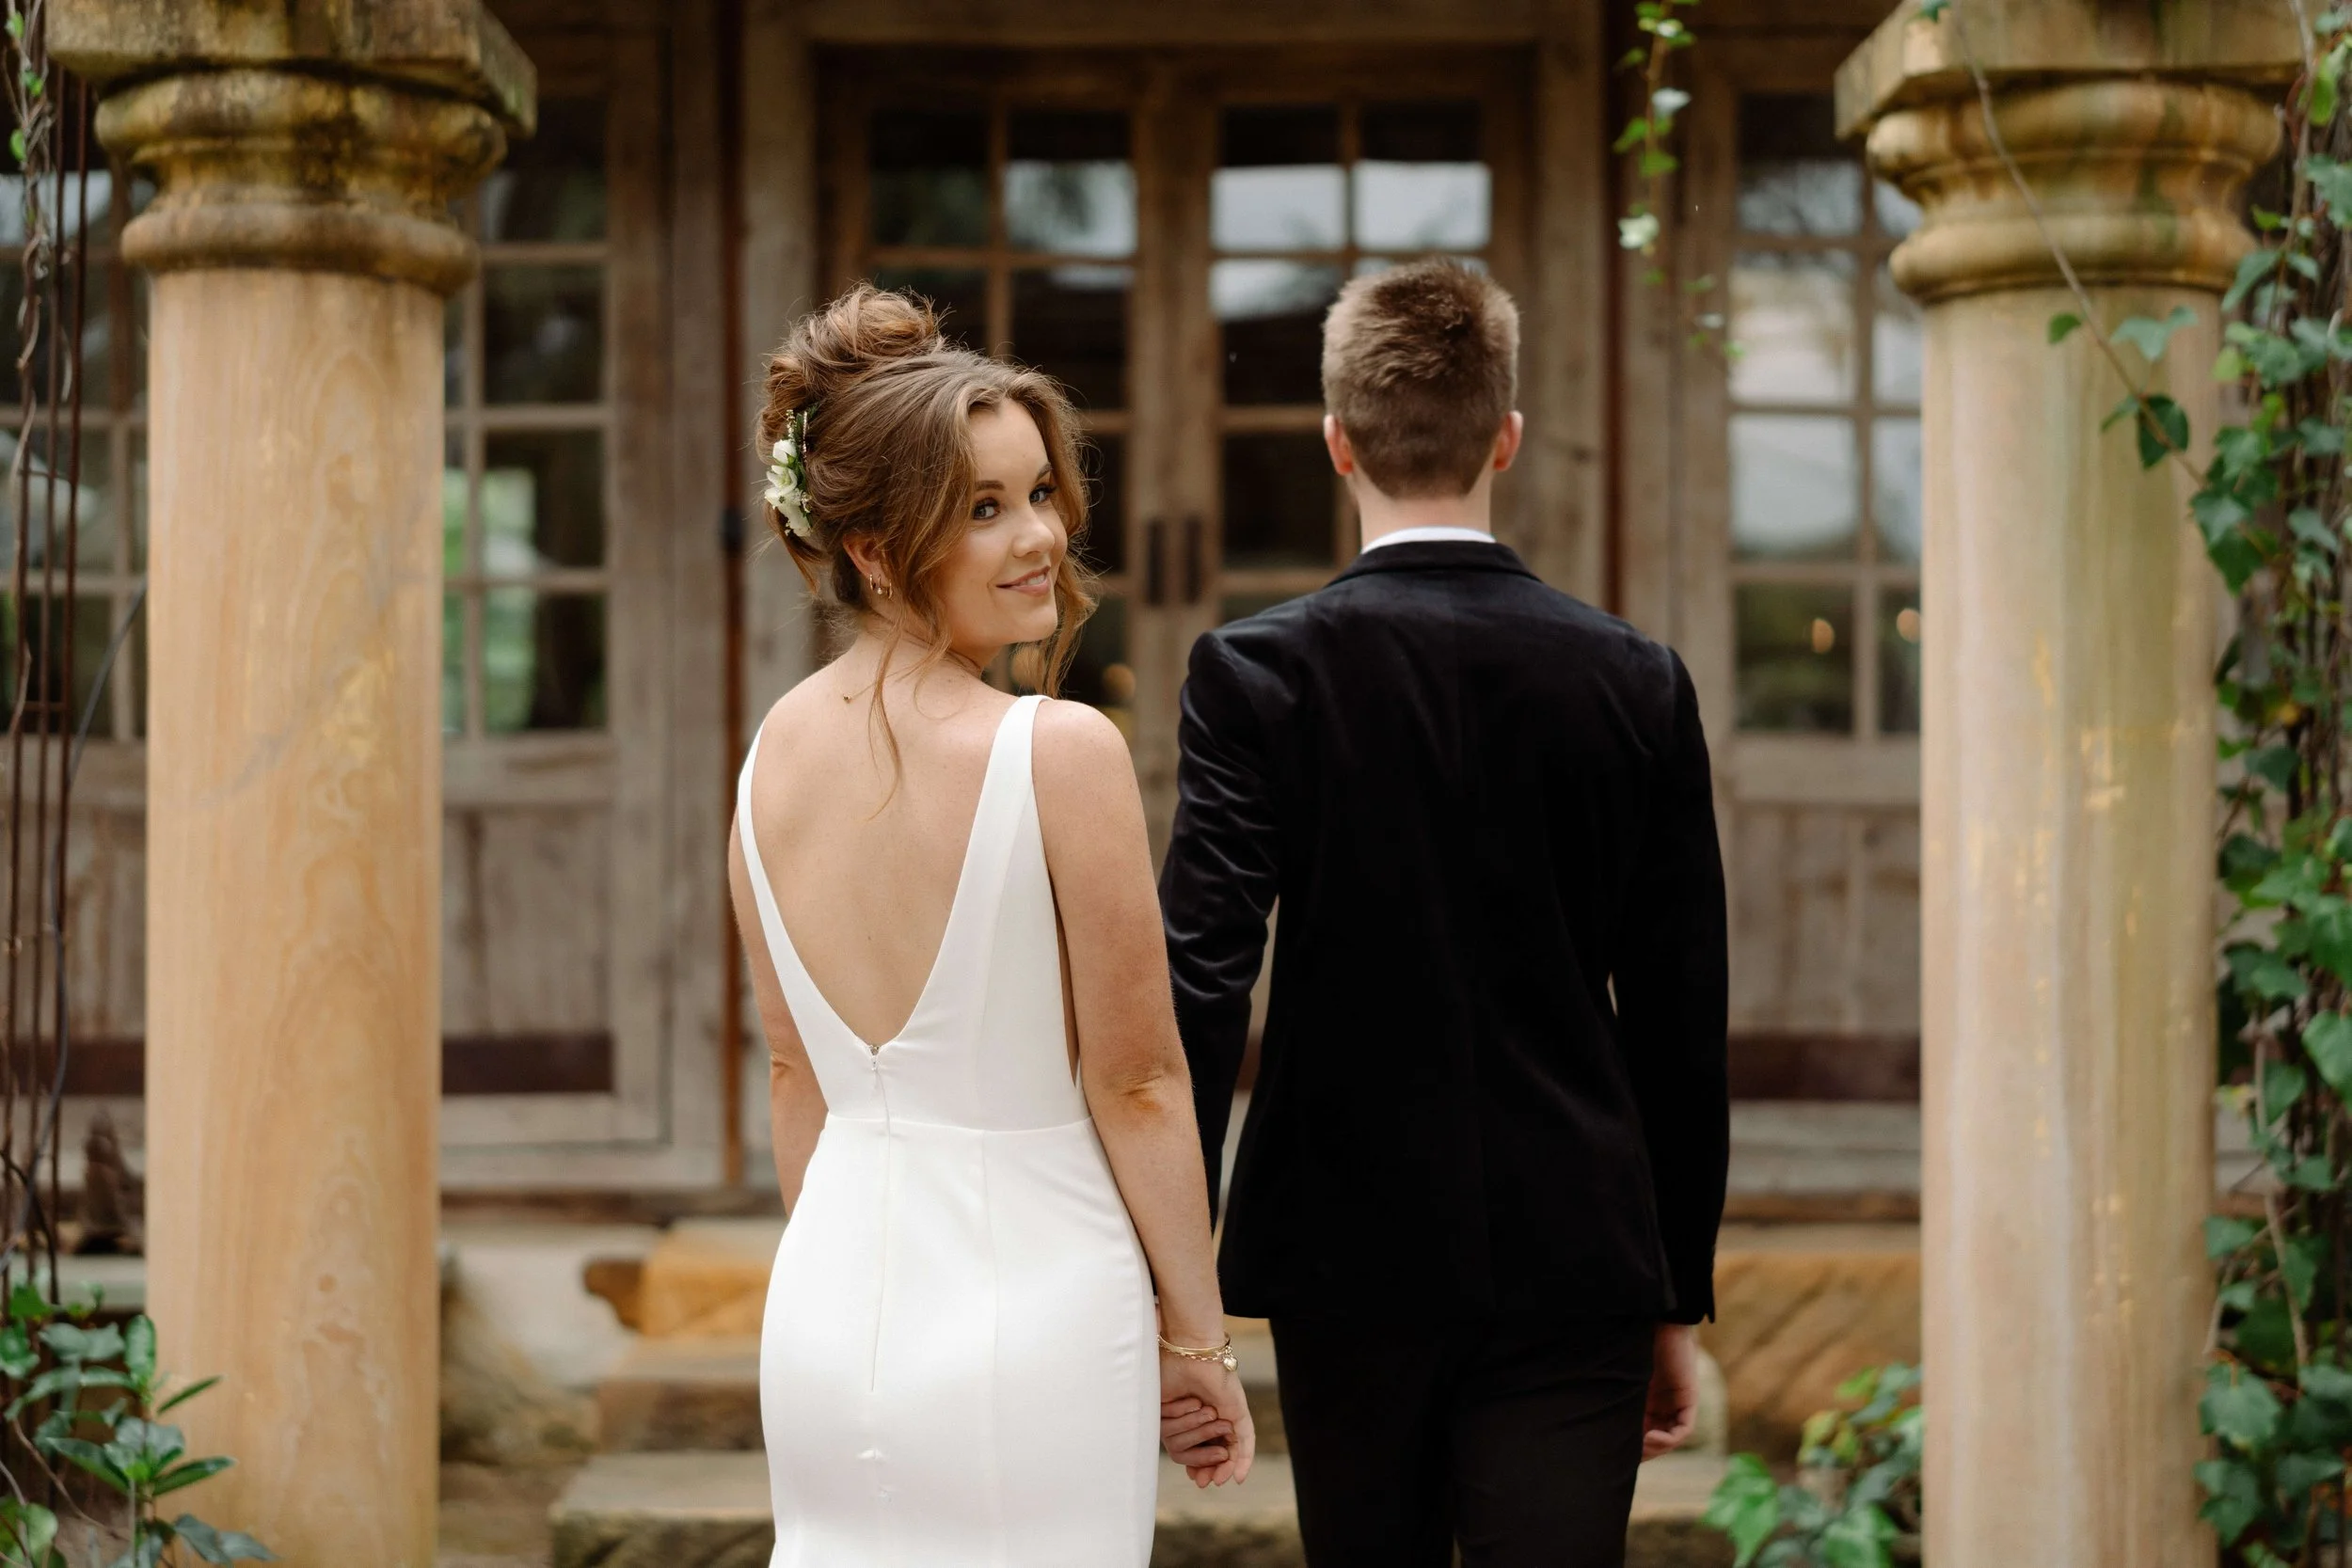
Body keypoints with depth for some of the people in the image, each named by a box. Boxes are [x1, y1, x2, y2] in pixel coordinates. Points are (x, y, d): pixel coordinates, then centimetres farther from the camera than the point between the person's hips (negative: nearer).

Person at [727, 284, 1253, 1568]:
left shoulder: (773, 753, 1)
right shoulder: (1063, 753, -17)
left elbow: (792, 1074, 10)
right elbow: (1136, 1083, -11)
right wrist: (1196, 1335, 0)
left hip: (825, 1318, 6)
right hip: (1029, 1323, -6)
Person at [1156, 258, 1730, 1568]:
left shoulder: (1258, 674, -6)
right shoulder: (1637, 684, -1)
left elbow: (1201, 980, -13)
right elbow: (1682, 1020, 3)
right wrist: (1679, 1303, 13)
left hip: (1350, 1259, 0)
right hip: (1574, 1264, 0)